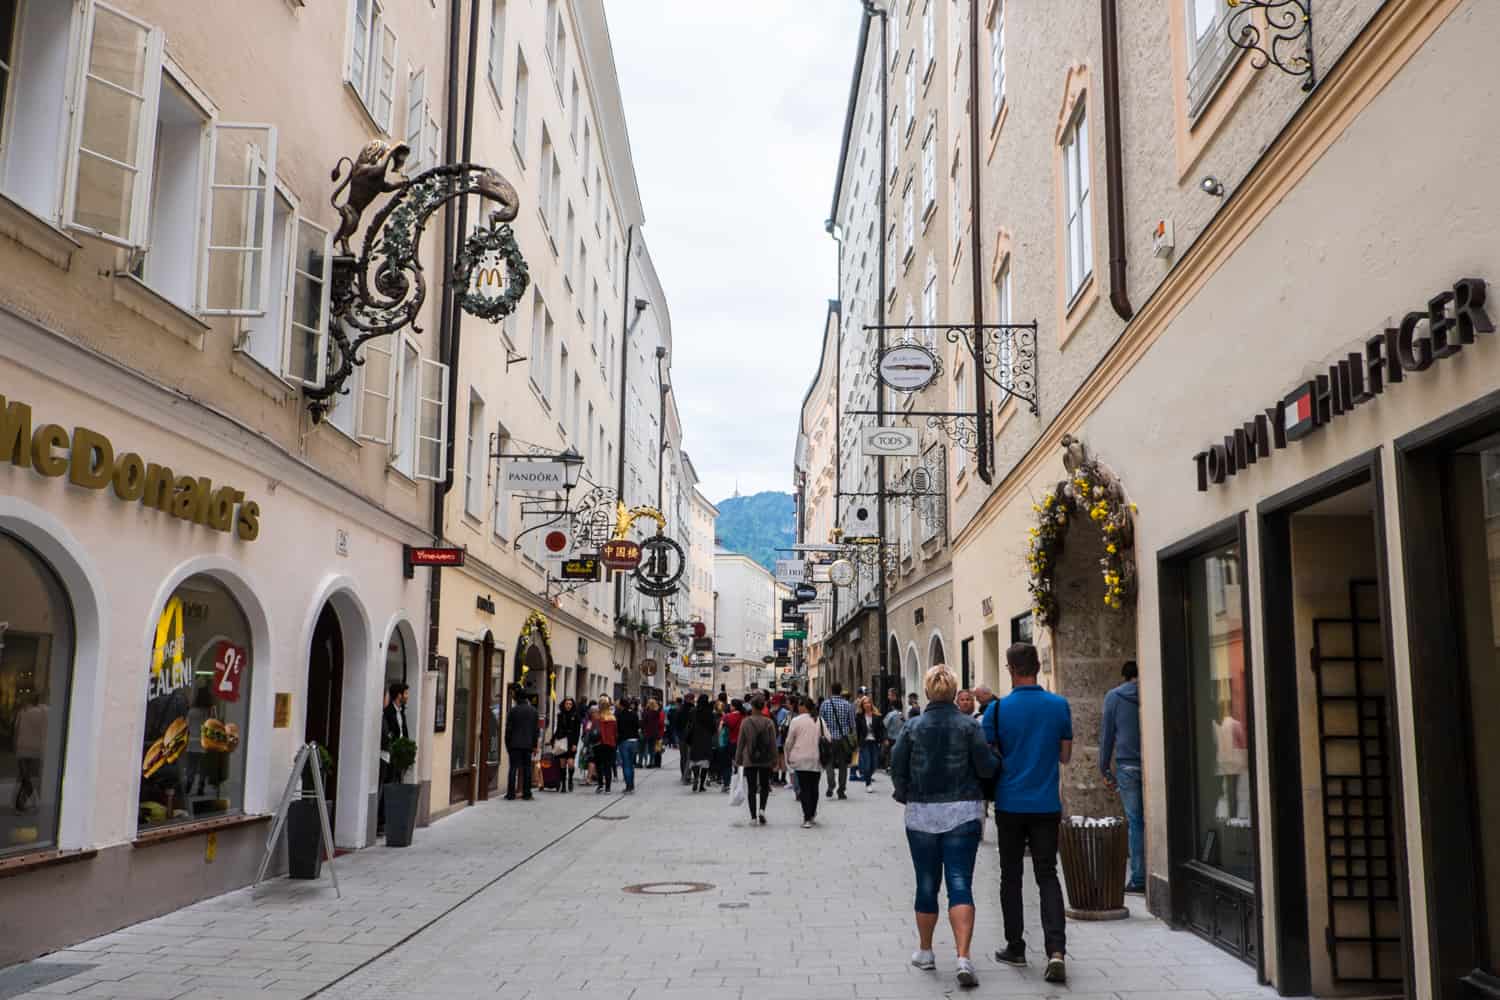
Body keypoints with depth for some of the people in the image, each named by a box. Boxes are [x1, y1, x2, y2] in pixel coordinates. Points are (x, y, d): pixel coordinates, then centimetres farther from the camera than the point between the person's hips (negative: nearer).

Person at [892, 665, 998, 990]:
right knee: (960, 885, -2)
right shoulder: (969, 725, -5)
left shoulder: (913, 727, -2)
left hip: (922, 813, 1)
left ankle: (924, 952, 27)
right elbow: (987, 767, -8)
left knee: (927, 884, 14)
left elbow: (897, 768, -2)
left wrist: (905, 795, 17)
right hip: (964, 812, -1)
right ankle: (963, 958, -14)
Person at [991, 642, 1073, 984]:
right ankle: (1056, 949, -8)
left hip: (1010, 804, -1)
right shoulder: (1059, 705, -2)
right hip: (1046, 805, 2)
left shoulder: (999, 708, -9)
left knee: (1011, 878, 12)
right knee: (1047, 876, 6)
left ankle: (1015, 947, 18)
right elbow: (1065, 756, 6)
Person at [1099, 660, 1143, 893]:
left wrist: (1104, 769, 9)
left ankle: (1138, 878, 0)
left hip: (1127, 766, -1)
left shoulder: (1113, 697, 5)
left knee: (1135, 822, 1)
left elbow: (1107, 734, 4)